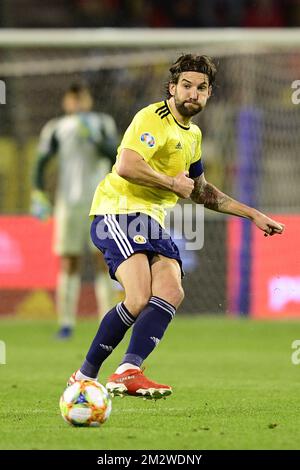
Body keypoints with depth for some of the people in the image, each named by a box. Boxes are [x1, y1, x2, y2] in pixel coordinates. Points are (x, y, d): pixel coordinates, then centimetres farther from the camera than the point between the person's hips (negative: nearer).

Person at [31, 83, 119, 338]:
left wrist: (94, 136, -25)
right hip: (69, 202, 0)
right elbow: (41, 164, 6)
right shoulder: (55, 128, 5)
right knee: (68, 263, -3)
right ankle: (66, 324, 1)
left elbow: (112, 153, -9)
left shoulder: (103, 123, 6)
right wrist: (39, 196, -4)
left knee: (105, 261, -5)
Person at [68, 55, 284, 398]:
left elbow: (200, 190, 35)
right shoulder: (153, 119, -8)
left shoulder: (192, 134, 22)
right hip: (119, 212, -8)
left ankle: (127, 373, -32)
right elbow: (126, 166, -23)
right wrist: (173, 183, -11)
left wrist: (252, 215, 34)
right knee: (139, 299, -24)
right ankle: (84, 376, -12)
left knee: (171, 293, -19)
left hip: (152, 222, 8)